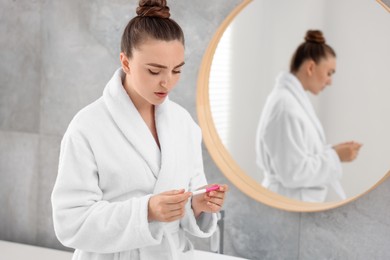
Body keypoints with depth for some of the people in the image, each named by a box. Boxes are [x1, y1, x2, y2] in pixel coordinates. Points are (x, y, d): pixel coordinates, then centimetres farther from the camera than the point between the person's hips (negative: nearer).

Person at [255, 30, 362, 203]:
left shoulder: (293, 99, 9)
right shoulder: (285, 106, -21)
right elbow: (293, 172, -23)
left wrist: (332, 150, 6)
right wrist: (335, 156, -13)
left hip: (299, 200, 10)